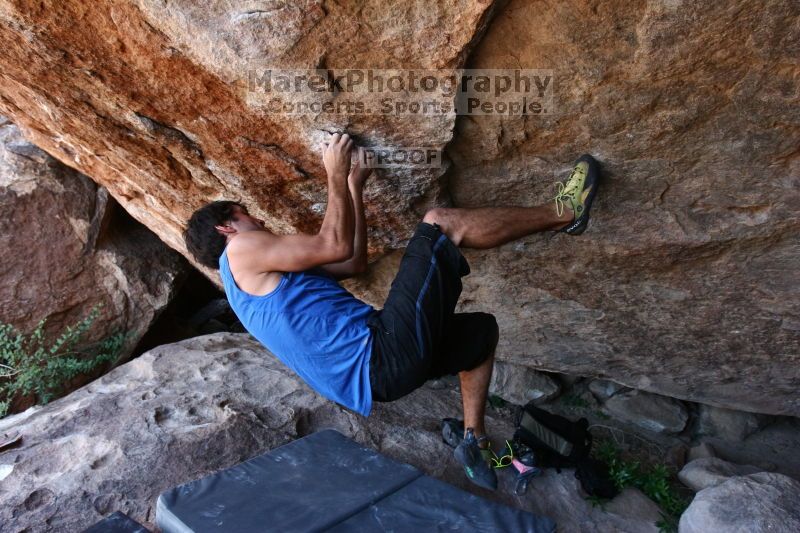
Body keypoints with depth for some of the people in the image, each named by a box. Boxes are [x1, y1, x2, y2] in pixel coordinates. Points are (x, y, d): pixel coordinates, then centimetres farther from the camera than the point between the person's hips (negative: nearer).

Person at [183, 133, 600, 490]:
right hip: (383, 355, -10)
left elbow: (355, 263, 24)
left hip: (379, 368, 10)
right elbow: (336, 245, -12)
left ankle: (474, 442, 21)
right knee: (440, 222, -9)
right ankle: (562, 213, 7)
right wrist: (335, 176, 1)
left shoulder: (263, 279, 27)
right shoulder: (241, 253, -2)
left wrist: (354, 185, 24)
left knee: (481, 330, 27)